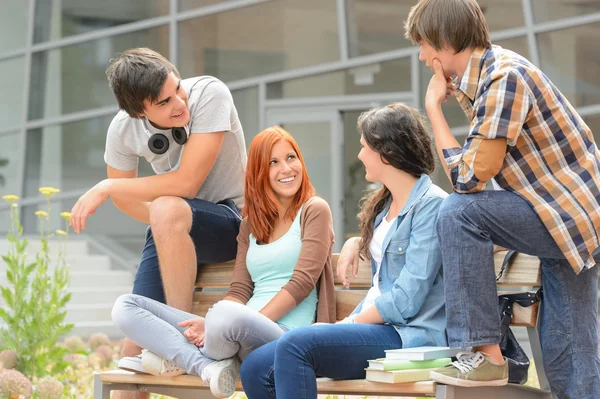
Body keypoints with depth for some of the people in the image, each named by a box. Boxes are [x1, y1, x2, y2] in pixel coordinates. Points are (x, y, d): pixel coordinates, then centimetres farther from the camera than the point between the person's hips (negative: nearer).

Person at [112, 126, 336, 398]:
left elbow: (302, 282, -6)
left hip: (286, 334, -7)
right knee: (126, 307, -2)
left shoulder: (314, 210, 6)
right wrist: (207, 323, -8)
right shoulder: (251, 224, 23)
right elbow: (240, 290, 14)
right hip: (247, 333, 7)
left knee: (227, 315, -43)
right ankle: (208, 366, -22)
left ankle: (182, 358, -11)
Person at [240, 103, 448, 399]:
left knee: (295, 345, -30)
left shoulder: (431, 205, -9)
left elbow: (407, 300, -16)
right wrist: (356, 244, 21)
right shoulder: (386, 204, 18)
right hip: (373, 325, 9)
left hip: (409, 335, -9)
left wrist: (346, 324, -8)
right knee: (256, 369, -9)